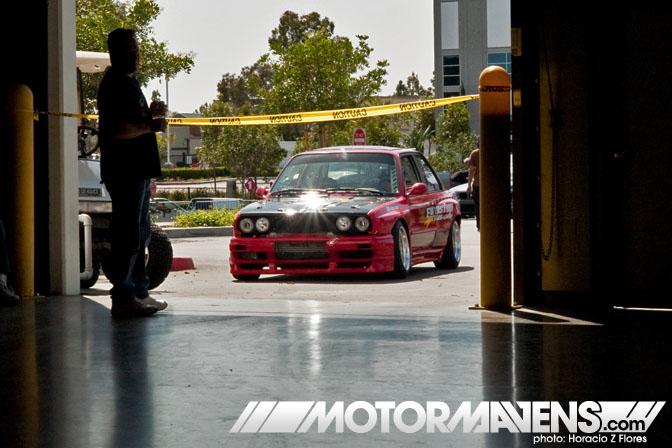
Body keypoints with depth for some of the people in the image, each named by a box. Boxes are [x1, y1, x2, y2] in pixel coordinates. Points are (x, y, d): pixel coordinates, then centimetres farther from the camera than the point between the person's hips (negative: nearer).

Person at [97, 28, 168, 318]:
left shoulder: (129, 82, 19)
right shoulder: (114, 84, -13)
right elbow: (118, 130, -24)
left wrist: (150, 114, 11)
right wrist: (149, 125, -15)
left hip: (137, 171, 11)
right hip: (123, 172, -11)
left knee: (140, 234, 16)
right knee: (128, 235, -11)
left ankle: (139, 293, 24)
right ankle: (123, 299, -9)